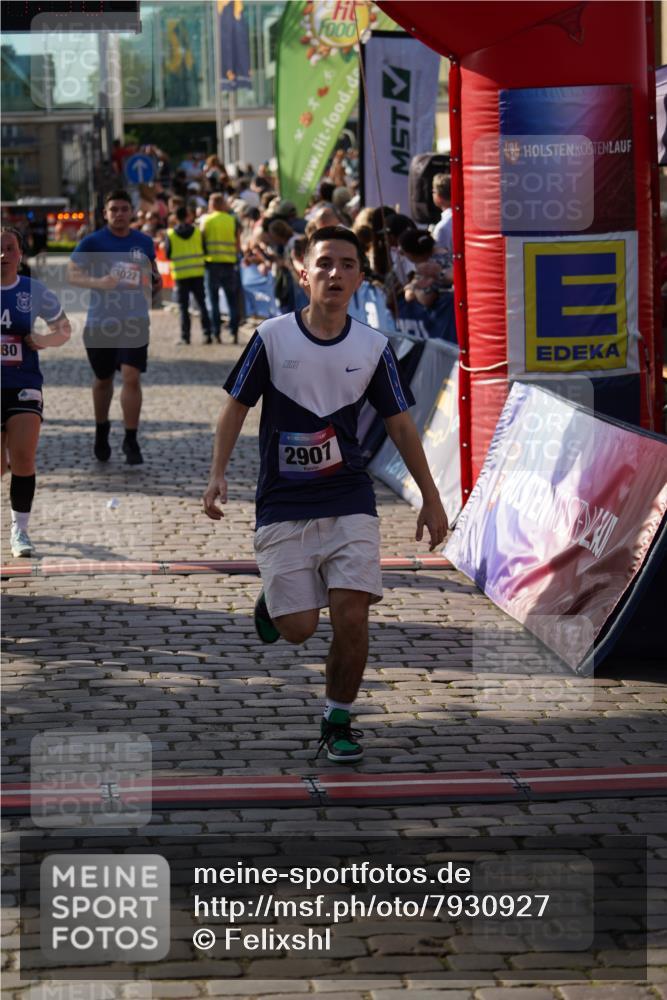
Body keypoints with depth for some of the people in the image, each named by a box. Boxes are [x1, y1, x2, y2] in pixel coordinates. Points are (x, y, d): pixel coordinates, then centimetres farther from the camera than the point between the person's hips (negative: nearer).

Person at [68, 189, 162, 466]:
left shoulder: (144, 242, 5)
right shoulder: (92, 242, -5)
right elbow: (72, 273, -6)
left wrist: (155, 282, 1)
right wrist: (96, 282, -23)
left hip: (134, 320, 1)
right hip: (100, 321, -1)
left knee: (131, 377, -13)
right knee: (103, 379, 14)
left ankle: (130, 440, -6)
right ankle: (101, 430, 37)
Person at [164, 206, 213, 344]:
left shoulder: (170, 234, -5)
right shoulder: (197, 231, -1)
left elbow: (167, 254, -2)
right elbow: (204, 250, 4)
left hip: (181, 274, -1)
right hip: (197, 273, 1)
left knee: (183, 307, 4)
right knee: (202, 303, 7)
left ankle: (185, 336, 2)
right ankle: (207, 333, 1)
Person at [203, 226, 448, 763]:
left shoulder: (373, 347, 1)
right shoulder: (272, 336, -4)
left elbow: (400, 423, 9)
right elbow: (236, 406, 4)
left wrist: (431, 498, 10)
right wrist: (218, 475, -6)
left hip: (349, 501, 1)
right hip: (283, 504, -1)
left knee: (351, 617, -10)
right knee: (298, 628, -3)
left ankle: (338, 722, 11)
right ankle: (273, 601, 34)